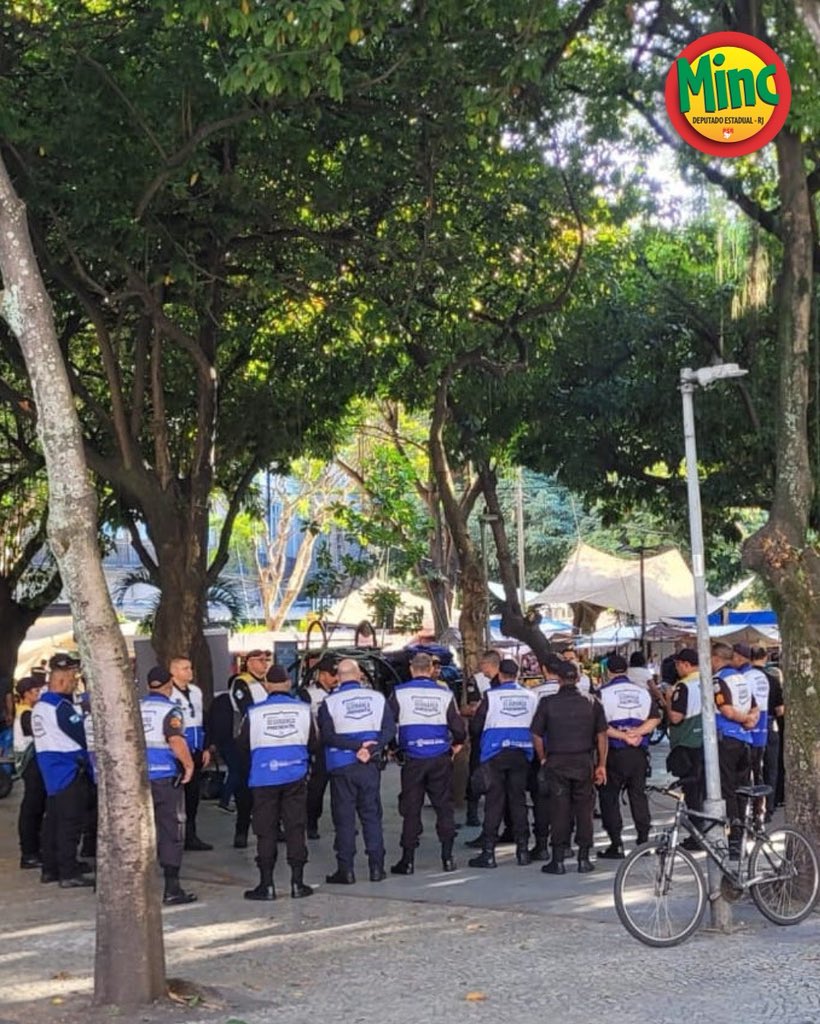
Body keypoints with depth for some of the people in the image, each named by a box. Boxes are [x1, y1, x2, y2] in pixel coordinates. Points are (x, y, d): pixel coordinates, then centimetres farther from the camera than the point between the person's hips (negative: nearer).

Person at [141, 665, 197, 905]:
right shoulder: (169, 710, -10)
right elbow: (176, 741, -24)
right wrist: (189, 765, -13)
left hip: (140, 776, 6)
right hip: (166, 776, -6)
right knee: (171, 832, 0)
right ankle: (172, 889, 0)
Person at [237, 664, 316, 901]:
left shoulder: (254, 713, -6)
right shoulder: (303, 710, -2)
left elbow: (243, 748, 3)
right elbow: (313, 744, 7)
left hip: (264, 778, -1)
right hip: (295, 777, 1)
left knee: (266, 831, 4)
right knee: (295, 829, 7)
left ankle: (266, 885, 5)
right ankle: (297, 883, 8)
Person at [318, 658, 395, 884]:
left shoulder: (330, 702, -6)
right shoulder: (377, 698, 2)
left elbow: (328, 736, -13)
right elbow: (389, 730, -5)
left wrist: (358, 745, -15)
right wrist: (369, 749, -13)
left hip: (341, 767, -2)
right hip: (370, 766, 2)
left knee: (344, 818, 2)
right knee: (372, 815, 10)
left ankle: (345, 870, 2)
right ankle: (376, 868, 10)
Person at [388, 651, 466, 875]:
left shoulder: (399, 693, -4)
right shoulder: (444, 694, 0)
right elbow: (458, 726, 2)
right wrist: (457, 744, 21)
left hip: (413, 759, -1)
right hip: (440, 758, 1)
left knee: (411, 809, 4)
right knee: (444, 806, 10)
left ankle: (408, 861, 5)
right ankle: (447, 858, 9)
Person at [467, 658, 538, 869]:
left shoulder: (491, 696, -8)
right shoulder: (530, 697, 2)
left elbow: (475, 727, -4)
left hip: (495, 754, -3)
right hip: (521, 754, 3)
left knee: (494, 802, 0)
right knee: (518, 800, 11)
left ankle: (488, 852, -1)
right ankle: (522, 849, 13)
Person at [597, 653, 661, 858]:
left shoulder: (604, 693, -7)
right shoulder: (643, 692, 8)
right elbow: (655, 718, 2)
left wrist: (623, 736, -11)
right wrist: (636, 732, -9)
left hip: (614, 752, -4)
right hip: (639, 752, 4)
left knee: (609, 797, 3)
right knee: (638, 795, 13)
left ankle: (616, 845, 0)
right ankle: (644, 840, 13)